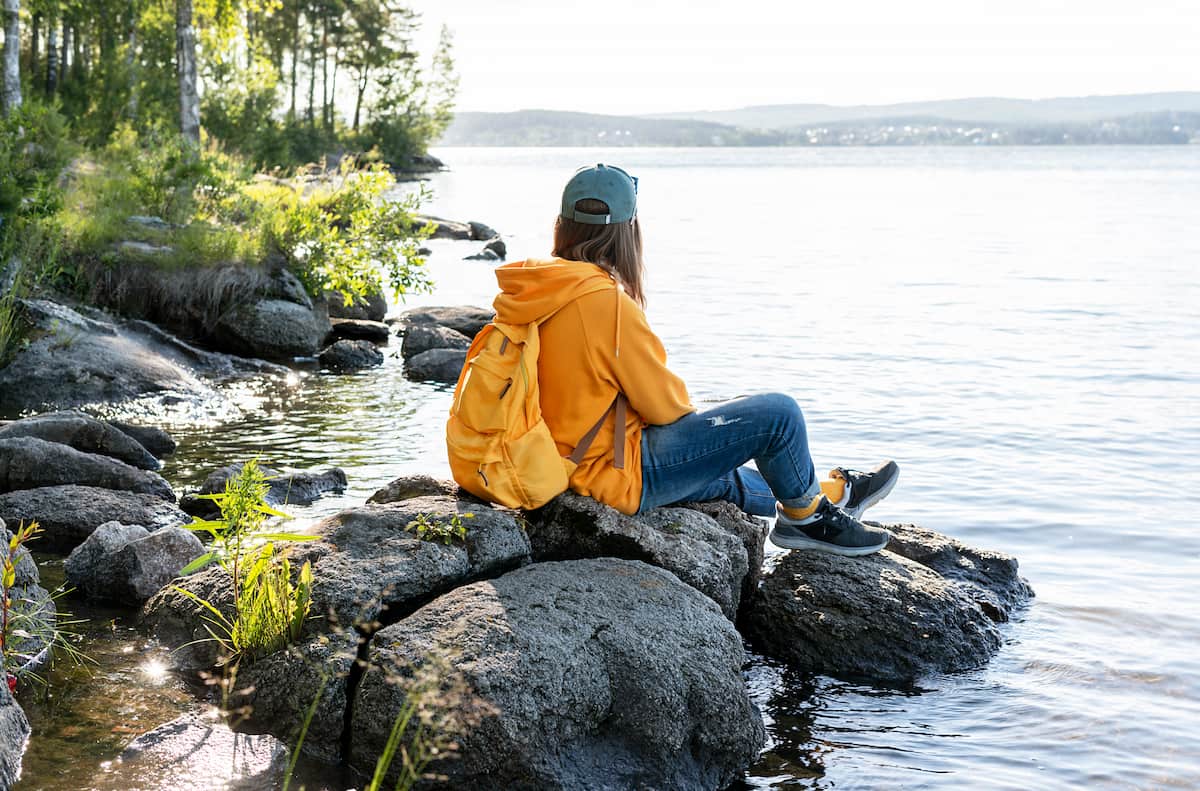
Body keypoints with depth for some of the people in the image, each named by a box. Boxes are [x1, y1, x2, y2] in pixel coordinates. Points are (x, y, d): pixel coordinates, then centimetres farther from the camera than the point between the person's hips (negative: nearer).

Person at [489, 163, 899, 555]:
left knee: (723, 477, 30)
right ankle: (807, 515, 24)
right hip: (617, 474, -9)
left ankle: (827, 494, 49)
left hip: (565, 465, 9)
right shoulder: (606, 302, -24)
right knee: (777, 414, -2)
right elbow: (664, 403, -15)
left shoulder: (527, 294, 1)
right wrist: (688, 409, 9)